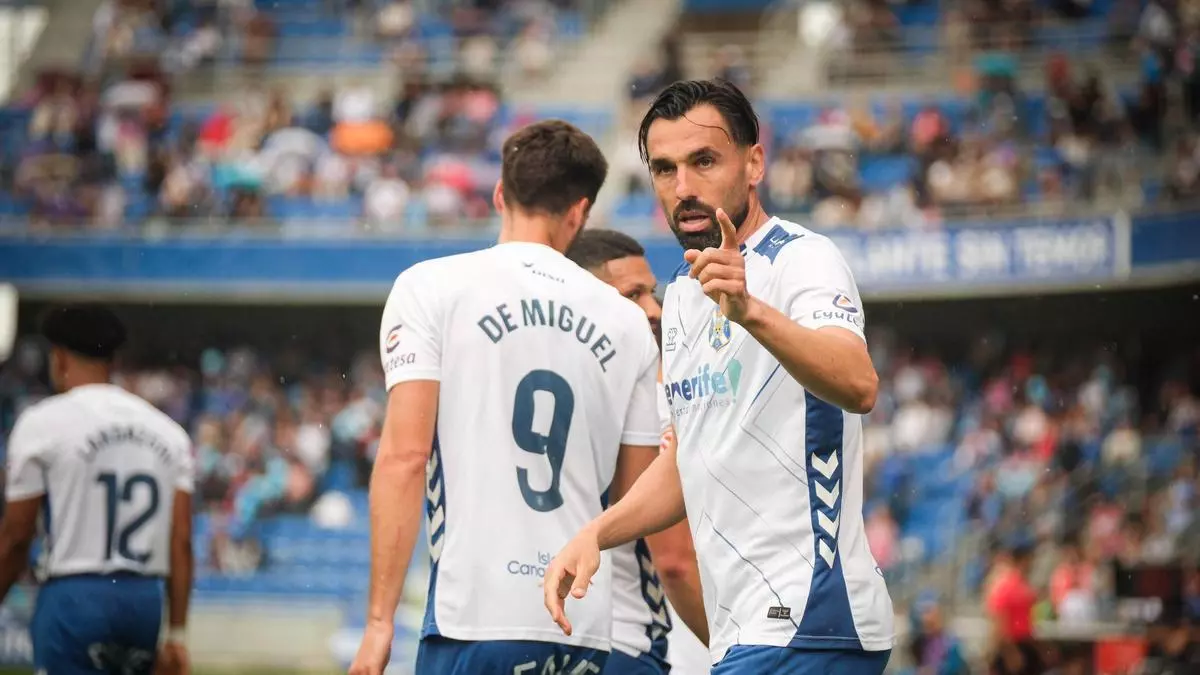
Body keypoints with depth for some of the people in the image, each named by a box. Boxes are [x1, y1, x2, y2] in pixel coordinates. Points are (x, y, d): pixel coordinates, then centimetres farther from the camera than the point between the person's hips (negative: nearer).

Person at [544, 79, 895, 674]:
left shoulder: (801, 260, -10)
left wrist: (750, 312, -46)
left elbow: (857, 387, -31)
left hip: (804, 624, -9)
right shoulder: (683, 293, 16)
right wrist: (595, 534, 10)